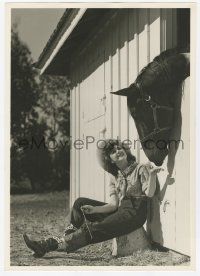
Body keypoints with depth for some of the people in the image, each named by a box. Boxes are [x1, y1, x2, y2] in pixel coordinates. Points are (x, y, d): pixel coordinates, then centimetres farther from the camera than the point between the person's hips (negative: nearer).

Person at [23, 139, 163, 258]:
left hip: (135, 213, -7)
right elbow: (113, 204, 0)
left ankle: (50, 245, -22)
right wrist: (93, 210, -16)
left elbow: (149, 193, -16)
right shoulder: (114, 178, 12)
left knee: (93, 229, -23)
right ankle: (69, 237, -8)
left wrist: (152, 174, -33)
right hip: (119, 210, 7)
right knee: (80, 203, -5)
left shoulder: (141, 168, -3)